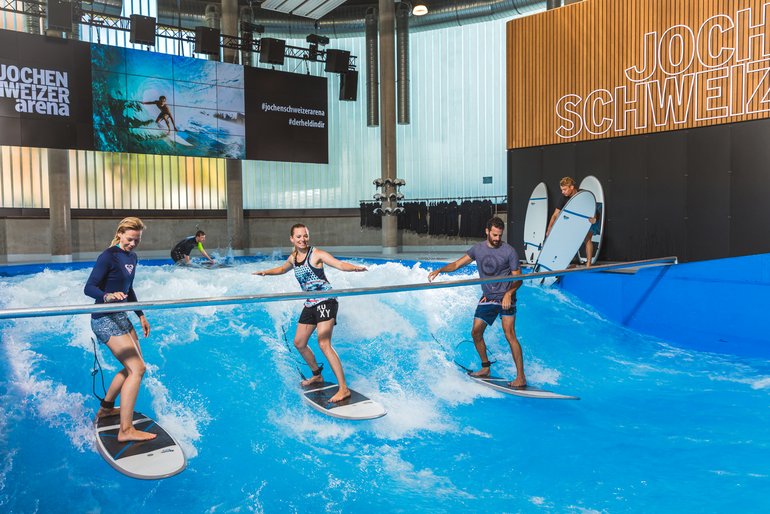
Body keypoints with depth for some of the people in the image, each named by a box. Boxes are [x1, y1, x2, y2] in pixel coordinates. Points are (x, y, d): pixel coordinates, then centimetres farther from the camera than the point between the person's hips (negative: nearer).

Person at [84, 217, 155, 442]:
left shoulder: (132, 258, 11)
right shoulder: (108, 256, -15)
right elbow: (89, 288, -19)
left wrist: (141, 315, 23)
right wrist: (107, 296, -39)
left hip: (121, 316, 10)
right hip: (105, 319, -9)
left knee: (132, 367, 19)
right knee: (138, 368, -16)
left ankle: (106, 408, 37)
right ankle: (125, 430, -15)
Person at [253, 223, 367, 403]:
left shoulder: (316, 254, -11)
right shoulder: (293, 258, 10)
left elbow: (339, 264, -25)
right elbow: (283, 269, 34)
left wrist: (354, 267, -43)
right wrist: (266, 272, 25)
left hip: (325, 301, -8)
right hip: (309, 304, 8)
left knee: (323, 343, -20)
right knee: (299, 343, 15)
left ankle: (344, 388, -20)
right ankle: (317, 375, 38)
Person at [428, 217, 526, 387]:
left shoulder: (509, 251, -11)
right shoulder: (478, 249, 2)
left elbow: (518, 279, -8)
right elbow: (457, 264, 3)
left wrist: (509, 293, -25)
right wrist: (440, 270, -14)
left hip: (505, 298, -5)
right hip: (487, 298, 5)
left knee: (509, 335, -15)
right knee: (476, 333, 6)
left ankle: (521, 377, -12)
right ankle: (485, 368, 25)